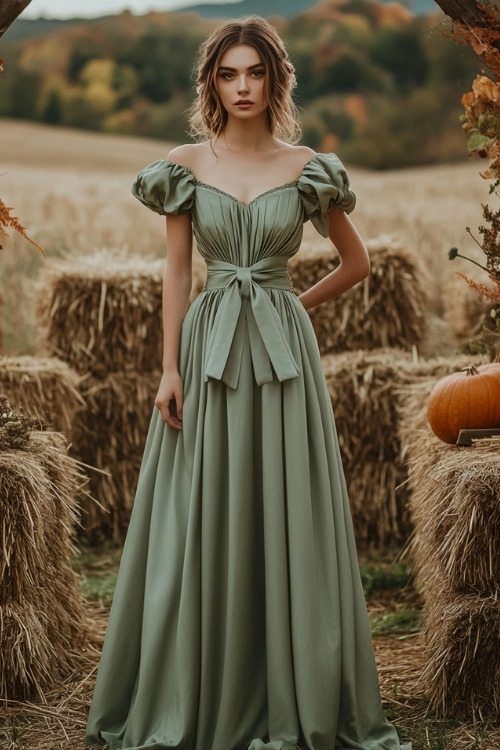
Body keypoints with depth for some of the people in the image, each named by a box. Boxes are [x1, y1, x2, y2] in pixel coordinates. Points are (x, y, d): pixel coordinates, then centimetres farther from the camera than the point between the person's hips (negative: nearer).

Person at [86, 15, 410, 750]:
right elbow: (176, 271, 2)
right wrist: (169, 368, -5)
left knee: (287, 519, 3)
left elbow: (357, 261, 13)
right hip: (209, 351, 0)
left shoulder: (307, 168, 3)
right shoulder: (185, 166, 3)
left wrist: (293, 304, 9)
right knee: (200, 522, 3)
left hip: (284, 353, 0)